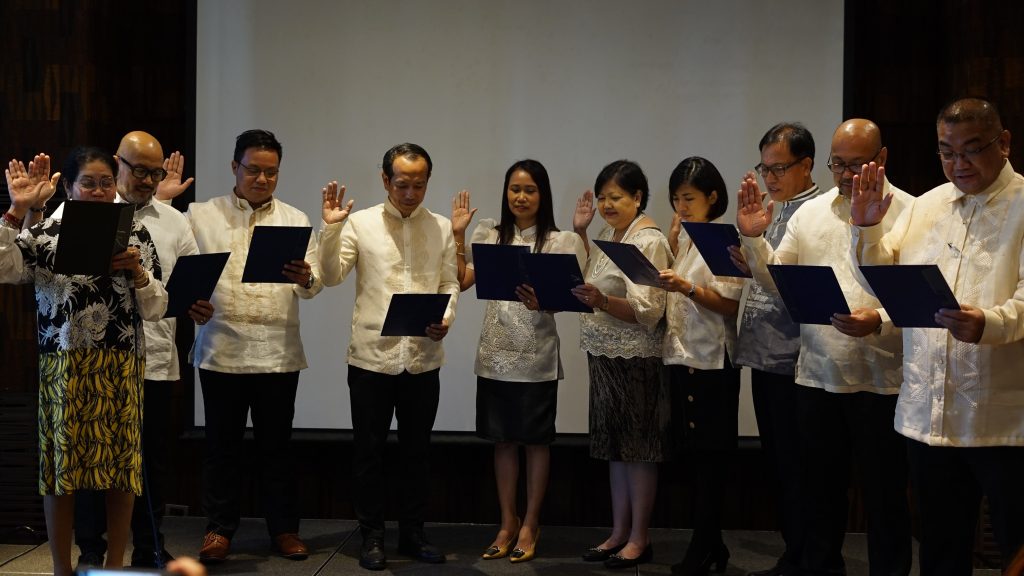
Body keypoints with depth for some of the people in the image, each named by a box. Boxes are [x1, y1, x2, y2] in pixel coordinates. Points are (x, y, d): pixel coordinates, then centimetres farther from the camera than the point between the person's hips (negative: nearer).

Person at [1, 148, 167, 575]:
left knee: (122, 466, 6)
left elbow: (155, 310, 7)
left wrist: (137, 271, -10)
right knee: (62, 466, 4)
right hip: (64, 367, -2)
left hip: (122, 368, 2)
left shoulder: (136, 235, 8)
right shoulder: (46, 235, 1)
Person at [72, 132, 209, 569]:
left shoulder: (173, 221, 12)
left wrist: (200, 306, -9)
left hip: (157, 359, 3)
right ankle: (91, 551, 17)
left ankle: (149, 547, 24)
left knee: (153, 459, 11)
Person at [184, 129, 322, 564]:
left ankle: (284, 528, 18)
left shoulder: (295, 221, 9)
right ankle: (219, 528, 17)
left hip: (278, 353, 1)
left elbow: (315, 283, 2)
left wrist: (305, 279, -21)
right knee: (222, 444, 6)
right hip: (221, 350, -1)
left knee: (276, 445, 8)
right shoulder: (201, 216, 6)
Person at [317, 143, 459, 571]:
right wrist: (331, 227, -18)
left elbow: (450, 283, 7)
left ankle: (412, 532, 24)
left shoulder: (442, 228, 6)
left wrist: (447, 317, -11)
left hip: (423, 358, 2)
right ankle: (371, 536, 18)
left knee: (417, 449, 12)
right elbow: (331, 276, -7)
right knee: (369, 450, 6)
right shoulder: (360, 223, -1)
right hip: (372, 356, -2)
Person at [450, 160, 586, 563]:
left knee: (536, 441, 5)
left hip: (536, 358, -3)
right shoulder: (489, 237, 7)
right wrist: (458, 234, -2)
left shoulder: (559, 242, -2)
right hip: (495, 355, 3)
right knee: (503, 440, 10)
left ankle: (530, 525, 17)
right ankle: (507, 522, 21)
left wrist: (542, 301, -28)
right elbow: (460, 282, 2)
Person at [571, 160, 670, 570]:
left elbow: (647, 311, -22)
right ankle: (619, 532, 21)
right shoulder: (608, 234, 13)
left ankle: (639, 539, 9)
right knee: (616, 446, 13)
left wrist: (602, 302, -38)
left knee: (638, 448, 0)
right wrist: (579, 233, 15)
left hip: (637, 359, -8)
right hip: (604, 355, 8)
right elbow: (589, 277, 22)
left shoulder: (649, 241, -14)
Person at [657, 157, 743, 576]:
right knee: (692, 452, 9)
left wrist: (687, 288, -27)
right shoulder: (683, 238, 12)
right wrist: (672, 244, 7)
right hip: (680, 356, 7)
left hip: (711, 361, -7)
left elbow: (731, 306, -15)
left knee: (709, 455, -1)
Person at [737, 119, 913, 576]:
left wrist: (881, 322, -27)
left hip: (880, 380, -4)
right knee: (821, 488, 16)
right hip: (818, 376, 4)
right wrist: (752, 238, -4)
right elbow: (777, 280, 10)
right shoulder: (810, 213, 9)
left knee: (884, 494, 7)